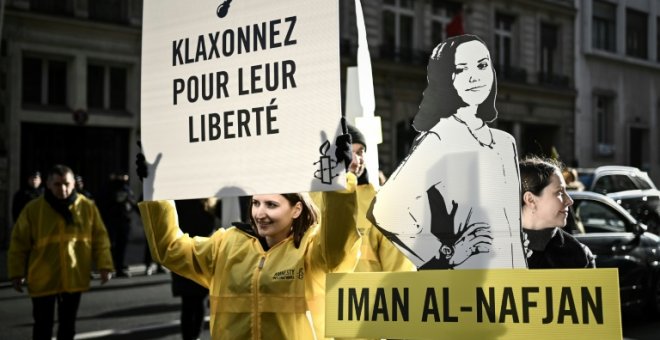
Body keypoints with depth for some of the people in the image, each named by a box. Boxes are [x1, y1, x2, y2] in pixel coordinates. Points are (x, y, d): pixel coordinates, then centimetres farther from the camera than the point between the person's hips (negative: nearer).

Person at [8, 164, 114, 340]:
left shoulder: (87, 207, -2)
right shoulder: (33, 209, -7)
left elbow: (99, 238, 3)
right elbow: (19, 244, 0)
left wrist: (104, 265, -4)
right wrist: (17, 272, -1)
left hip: (74, 278, 2)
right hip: (43, 279, -2)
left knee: (68, 324, 13)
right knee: (43, 326, 5)